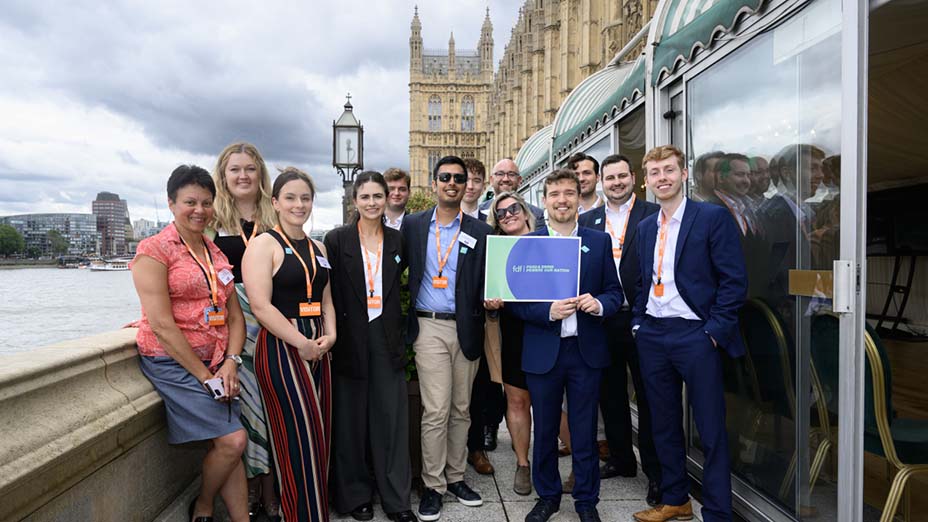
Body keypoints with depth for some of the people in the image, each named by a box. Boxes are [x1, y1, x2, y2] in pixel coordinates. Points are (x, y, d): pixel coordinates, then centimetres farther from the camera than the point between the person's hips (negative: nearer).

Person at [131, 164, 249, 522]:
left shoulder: (217, 255, 13)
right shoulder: (154, 250, -8)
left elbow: (235, 316, 10)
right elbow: (162, 325, -15)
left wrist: (230, 364, -7)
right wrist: (205, 376, -14)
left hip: (216, 364, 6)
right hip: (173, 363, -6)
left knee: (230, 447, 3)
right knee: (233, 441, -11)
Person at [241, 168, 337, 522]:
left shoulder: (317, 248, 14)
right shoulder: (264, 245, -5)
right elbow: (260, 305, -14)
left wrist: (330, 335, -1)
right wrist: (301, 343, -15)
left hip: (317, 348, 6)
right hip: (280, 347, -6)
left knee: (319, 435, 9)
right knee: (298, 436, -4)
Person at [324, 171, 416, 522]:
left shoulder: (397, 240, 7)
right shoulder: (337, 240, -2)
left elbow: (398, 289, 11)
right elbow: (331, 294, -3)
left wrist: (399, 333, 3)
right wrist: (333, 335, -8)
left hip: (387, 338, 2)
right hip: (350, 340, -2)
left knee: (392, 418, 5)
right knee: (350, 420, 9)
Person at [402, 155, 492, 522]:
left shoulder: (480, 232, 4)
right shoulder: (412, 225, 5)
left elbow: (487, 282, 5)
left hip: (466, 329, 2)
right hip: (430, 327, -1)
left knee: (461, 409, 11)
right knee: (436, 411, -4)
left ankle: (455, 477, 27)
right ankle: (433, 485, 12)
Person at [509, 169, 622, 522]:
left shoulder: (600, 241, 5)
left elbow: (614, 292, 7)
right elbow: (514, 299, -2)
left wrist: (599, 304, -15)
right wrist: (548, 311, -18)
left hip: (587, 350, 1)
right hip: (542, 351, 0)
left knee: (585, 432, 10)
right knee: (544, 430, 13)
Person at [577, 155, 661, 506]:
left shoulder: (654, 215, -3)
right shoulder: (587, 221, 9)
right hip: (602, 319, 4)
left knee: (648, 396, 6)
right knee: (610, 394, 15)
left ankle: (655, 471, 20)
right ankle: (620, 459, 33)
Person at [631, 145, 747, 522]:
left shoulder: (713, 217, -6)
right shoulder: (646, 227, 13)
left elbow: (734, 279, -10)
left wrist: (714, 330, -13)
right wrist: (637, 323, 7)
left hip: (695, 335, -6)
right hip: (652, 335, 6)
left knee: (711, 430, 2)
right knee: (663, 424, 15)